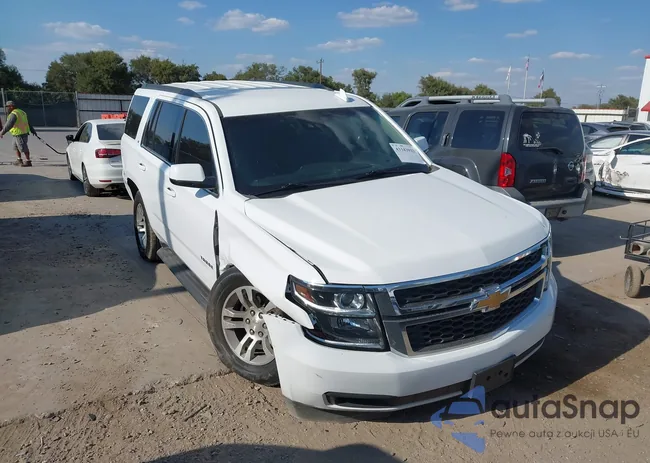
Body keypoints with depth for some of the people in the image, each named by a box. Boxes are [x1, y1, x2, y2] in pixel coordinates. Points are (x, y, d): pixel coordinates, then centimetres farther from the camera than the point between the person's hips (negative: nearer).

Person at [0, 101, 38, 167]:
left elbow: (9, 125, -26)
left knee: (23, 148, -4)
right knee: (16, 147, 20)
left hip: (20, 134, -11)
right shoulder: (20, 112, 14)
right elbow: (28, 122, 20)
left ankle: (28, 162, 1)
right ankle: (19, 160, 26)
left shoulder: (14, 114, -17)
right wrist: (32, 130, 26)